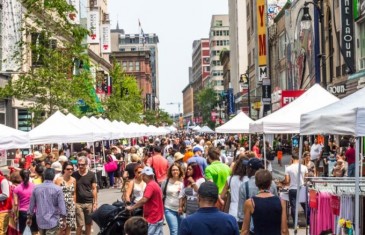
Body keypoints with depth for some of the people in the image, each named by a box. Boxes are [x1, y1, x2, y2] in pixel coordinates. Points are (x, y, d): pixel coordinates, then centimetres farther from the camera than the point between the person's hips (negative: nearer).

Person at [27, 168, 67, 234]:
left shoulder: (36, 188, 1)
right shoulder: (57, 189, -11)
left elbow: (31, 204, 8)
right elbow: (62, 206, -11)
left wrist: (29, 218, 21)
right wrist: (64, 220, -2)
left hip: (40, 221, 5)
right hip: (52, 221, -4)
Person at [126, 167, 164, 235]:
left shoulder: (150, 185, -17)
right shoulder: (156, 184, 15)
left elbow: (144, 200, -26)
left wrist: (132, 207, -17)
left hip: (152, 219, -10)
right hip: (158, 217, 10)